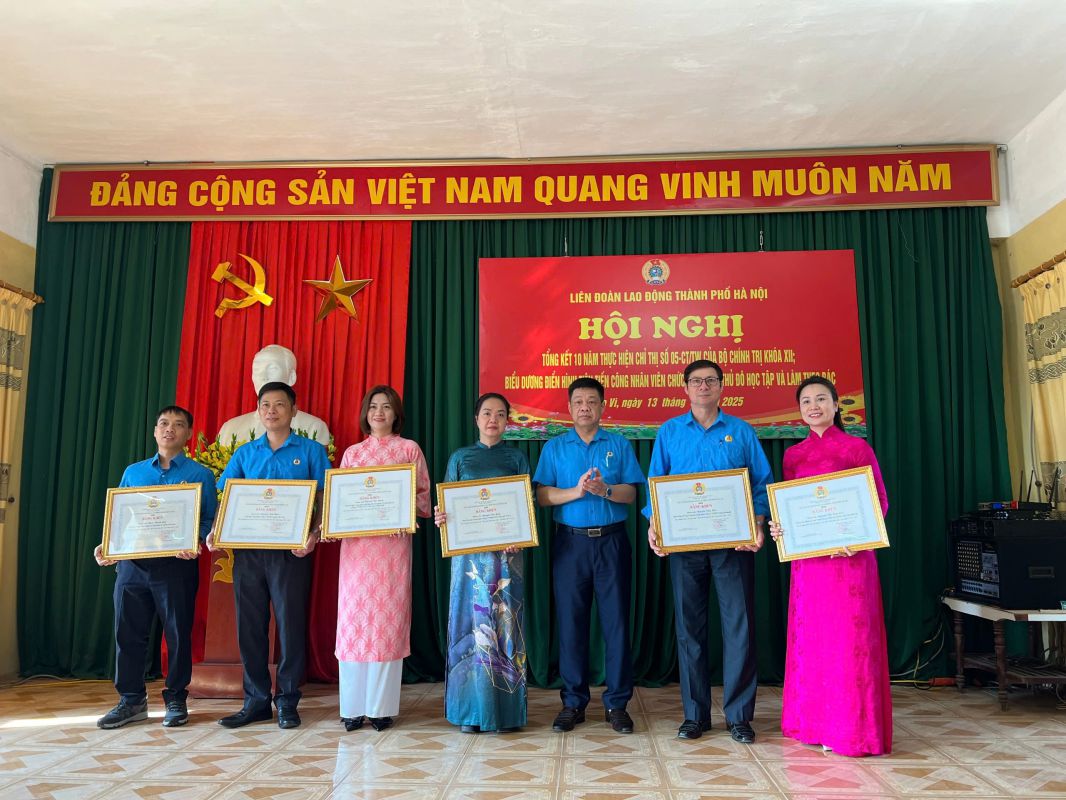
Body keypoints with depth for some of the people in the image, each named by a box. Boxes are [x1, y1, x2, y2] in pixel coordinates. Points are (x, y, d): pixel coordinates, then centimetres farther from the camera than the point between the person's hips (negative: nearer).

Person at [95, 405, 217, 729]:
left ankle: (176, 699, 17)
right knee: (128, 632, 7)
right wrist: (106, 546, -1)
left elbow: (209, 520, 0)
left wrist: (195, 544, -19)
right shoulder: (133, 472, 15)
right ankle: (131, 700, 21)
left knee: (178, 633, 3)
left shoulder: (200, 474, 4)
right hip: (132, 564, 4)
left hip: (177, 565, -3)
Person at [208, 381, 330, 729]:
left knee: (290, 624, 0)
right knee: (249, 626, 7)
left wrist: (314, 535, -16)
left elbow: (324, 500, 0)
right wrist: (215, 531, -6)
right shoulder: (245, 453, 13)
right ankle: (256, 701, 19)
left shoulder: (311, 451, 4)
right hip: (247, 550, 3)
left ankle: (287, 701, 12)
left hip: (291, 551, -3)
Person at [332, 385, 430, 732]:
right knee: (354, 618, 1)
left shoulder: (409, 449, 8)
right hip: (356, 543, 2)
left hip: (394, 542, -2)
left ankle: (382, 707, 7)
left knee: (388, 620, -2)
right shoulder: (352, 453, 15)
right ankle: (353, 707, 10)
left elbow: (424, 495, 5)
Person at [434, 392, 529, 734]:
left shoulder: (516, 458, 10)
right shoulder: (460, 458, 12)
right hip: (468, 550, 1)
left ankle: (505, 708, 7)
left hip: (506, 551, -1)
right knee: (470, 621, 1)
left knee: (503, 622, -1)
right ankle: (470, 709, 10)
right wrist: (440, 517, -14)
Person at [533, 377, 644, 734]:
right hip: (570, 543, 1)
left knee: (616, 621, 1)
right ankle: (573, 702, 16)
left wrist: (605, 490, -18)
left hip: (612, 542, 0)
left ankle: (617, 703, 12)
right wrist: (576, 491, -15)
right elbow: (542, 496, -1)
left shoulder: (619, 445, 8)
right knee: (571, 622, 4)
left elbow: (631, 493, 0)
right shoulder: (554, 447, 8)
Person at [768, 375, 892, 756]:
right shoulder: (793, 455, 12)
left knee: (849, 639, -1)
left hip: (849, 556, -4)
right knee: (810, 639, 9)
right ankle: (815, 723, 21)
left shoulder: (858, 448, -1)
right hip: (806, 558, 4)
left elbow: (879, 502, -2)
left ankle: (854, 729, 9)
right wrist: (778, 528, -4)